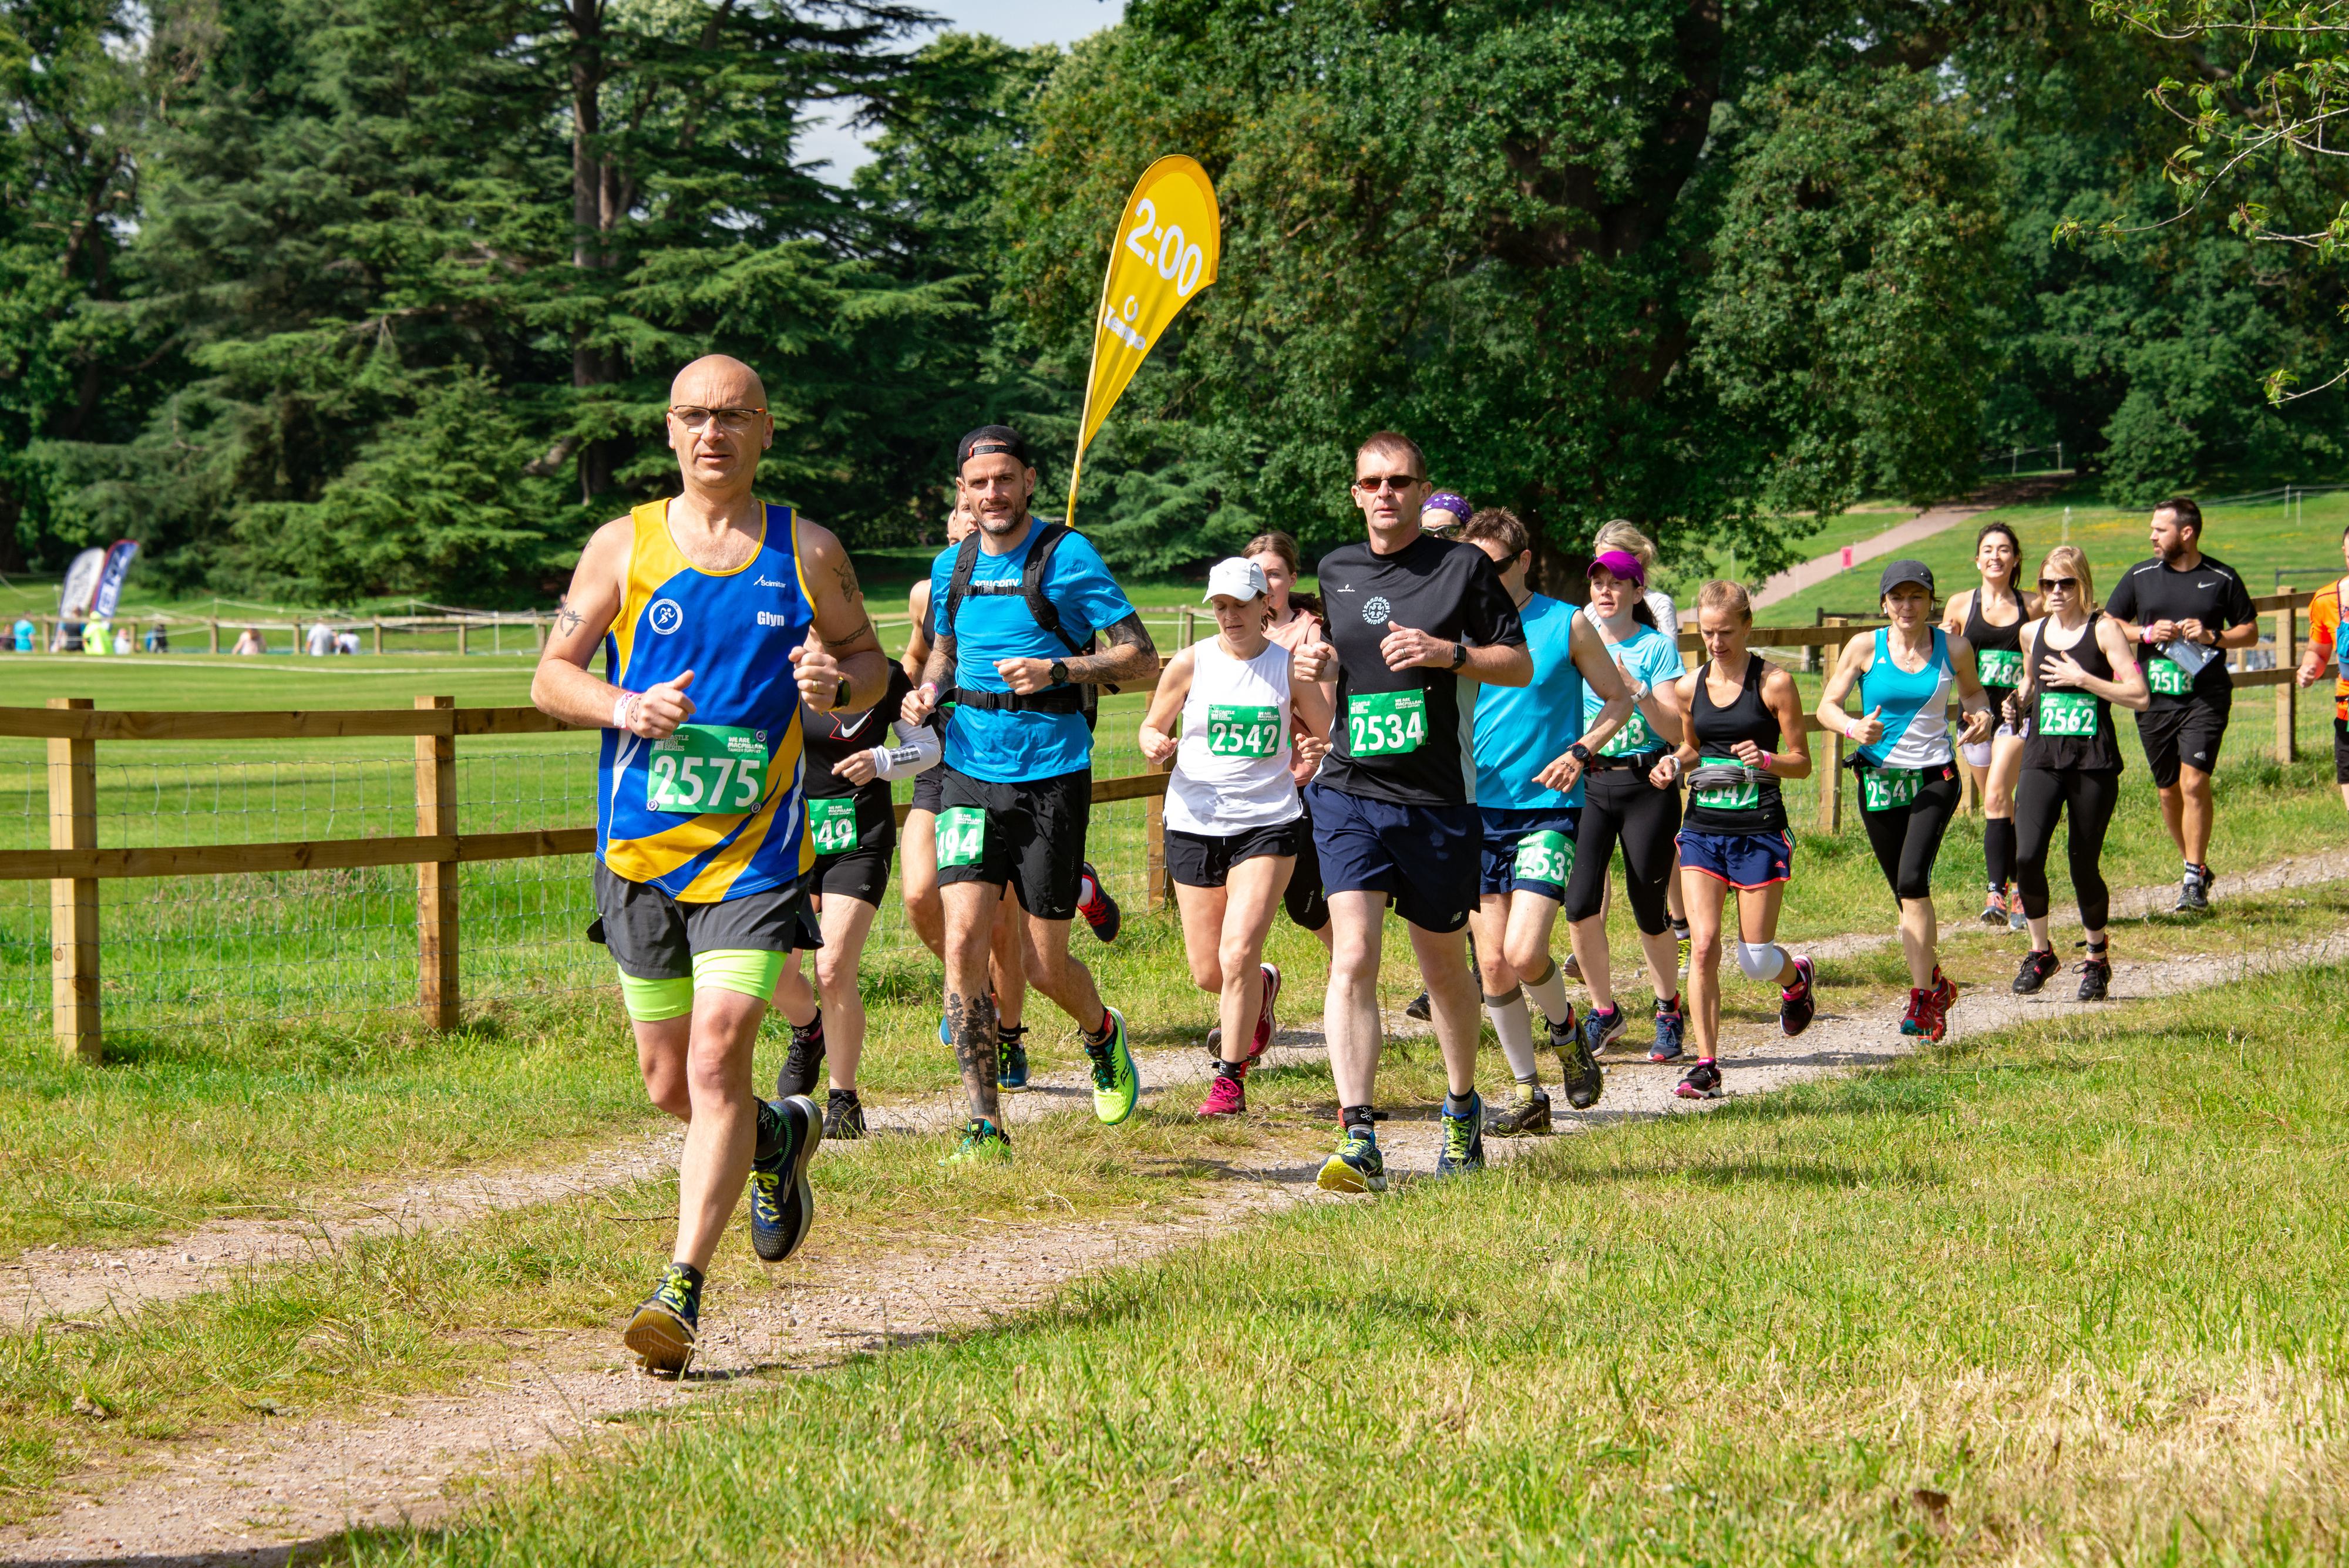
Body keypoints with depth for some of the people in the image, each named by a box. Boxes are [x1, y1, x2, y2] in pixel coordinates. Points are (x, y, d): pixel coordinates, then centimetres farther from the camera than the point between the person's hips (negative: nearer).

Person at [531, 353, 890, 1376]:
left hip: (755, 852, -2)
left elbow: (869, 660, 14)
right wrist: (625, 707, -14)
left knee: (716, 1064, -15)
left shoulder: (807, 553, 3)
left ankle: (681, 1291, -14)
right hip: (640, 850, 2)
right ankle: (780, 1136, 42)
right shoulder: (623, 547, 3)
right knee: (669, 1084, 10)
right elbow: (550, 678, 6)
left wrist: (837, 685, -10)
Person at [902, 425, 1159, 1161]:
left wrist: (1057, 671, -21)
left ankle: (1103, 1032, 38)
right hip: (971, 774, 4)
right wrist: (927, 691, 5)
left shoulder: (1068, 556, -6)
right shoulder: (952, 567, 9)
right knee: (964, 940, -12)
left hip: (1051, 776, -4)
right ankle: (985, 1123, -5)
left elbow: (1142, 658, -7)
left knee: (1046, 968, 2)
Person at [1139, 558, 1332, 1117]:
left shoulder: (1290, 666, -1)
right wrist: (1155, 744, -12)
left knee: (1238, 953, -18)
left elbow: (1327, 733, 12)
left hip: (1268, 824, -2)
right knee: (1208, 972, 5)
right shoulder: (1190, 663, 0)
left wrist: (1314, 757, -10)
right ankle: (1261, 987, 42)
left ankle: (1230, 1077, -3)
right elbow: (1153, 726, 11)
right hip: (1194, 823, 2)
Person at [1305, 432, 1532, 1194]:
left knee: (1445, 969, 12)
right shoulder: (1336, 570, 10)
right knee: (1352, 959, -14)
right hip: (1349, 792, 2)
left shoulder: (1464, 566, -1)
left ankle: (1463, 1110, 35)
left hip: (1438, 800, -2)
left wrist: (1448, 653, -14)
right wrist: (1314, 662, 5)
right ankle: (1358, 1140, -19)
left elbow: (1520, 665, 1)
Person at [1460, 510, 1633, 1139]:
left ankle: (1564, 1028, 16)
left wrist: (1581, 752, -10)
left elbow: (1619, 699, 7)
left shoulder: (1566, 626, -2)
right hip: (1477, 810, 4)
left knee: (1523, 952, -16)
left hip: (1548, 810, -3)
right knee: (1491, 964, 2)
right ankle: (1527, 1092, 16)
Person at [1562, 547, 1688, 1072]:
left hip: (1647, 784, -3)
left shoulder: (1657, 647, -1)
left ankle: (1668, 1009, 23)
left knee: (1649, 910, 1)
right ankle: (1603, 1011, 8)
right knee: (1580, 904, -10)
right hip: (1588, 782, 3)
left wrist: (1637, 690, -20)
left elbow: (1676, 730, -6)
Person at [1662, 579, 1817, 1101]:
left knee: (1756, 958, 2)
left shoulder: (1774, 683, -6)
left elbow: (1802, 763, -2)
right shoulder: (1691, 686, 6)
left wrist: (1767, 760, -22)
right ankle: (1706, 1065, -5)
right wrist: (1673, 766, 0)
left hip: (1760, 831, -3)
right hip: (1702, 828, 3)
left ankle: (1797, 977, 39)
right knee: (1703, 945, -10)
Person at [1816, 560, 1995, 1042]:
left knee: (1913, 881, -21)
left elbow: (1972, 691, 19)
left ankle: (1922, 997, -15)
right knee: (1906, 894, 9)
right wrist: (1852, 728, -22)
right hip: (1880, 781, 2)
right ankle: (1936, 985, 33)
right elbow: (1826, 706, -1)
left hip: (1935, 777, -2)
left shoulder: (1953, 648, 0)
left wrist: (1980, 715, -4)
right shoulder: (1865, 648, -3)